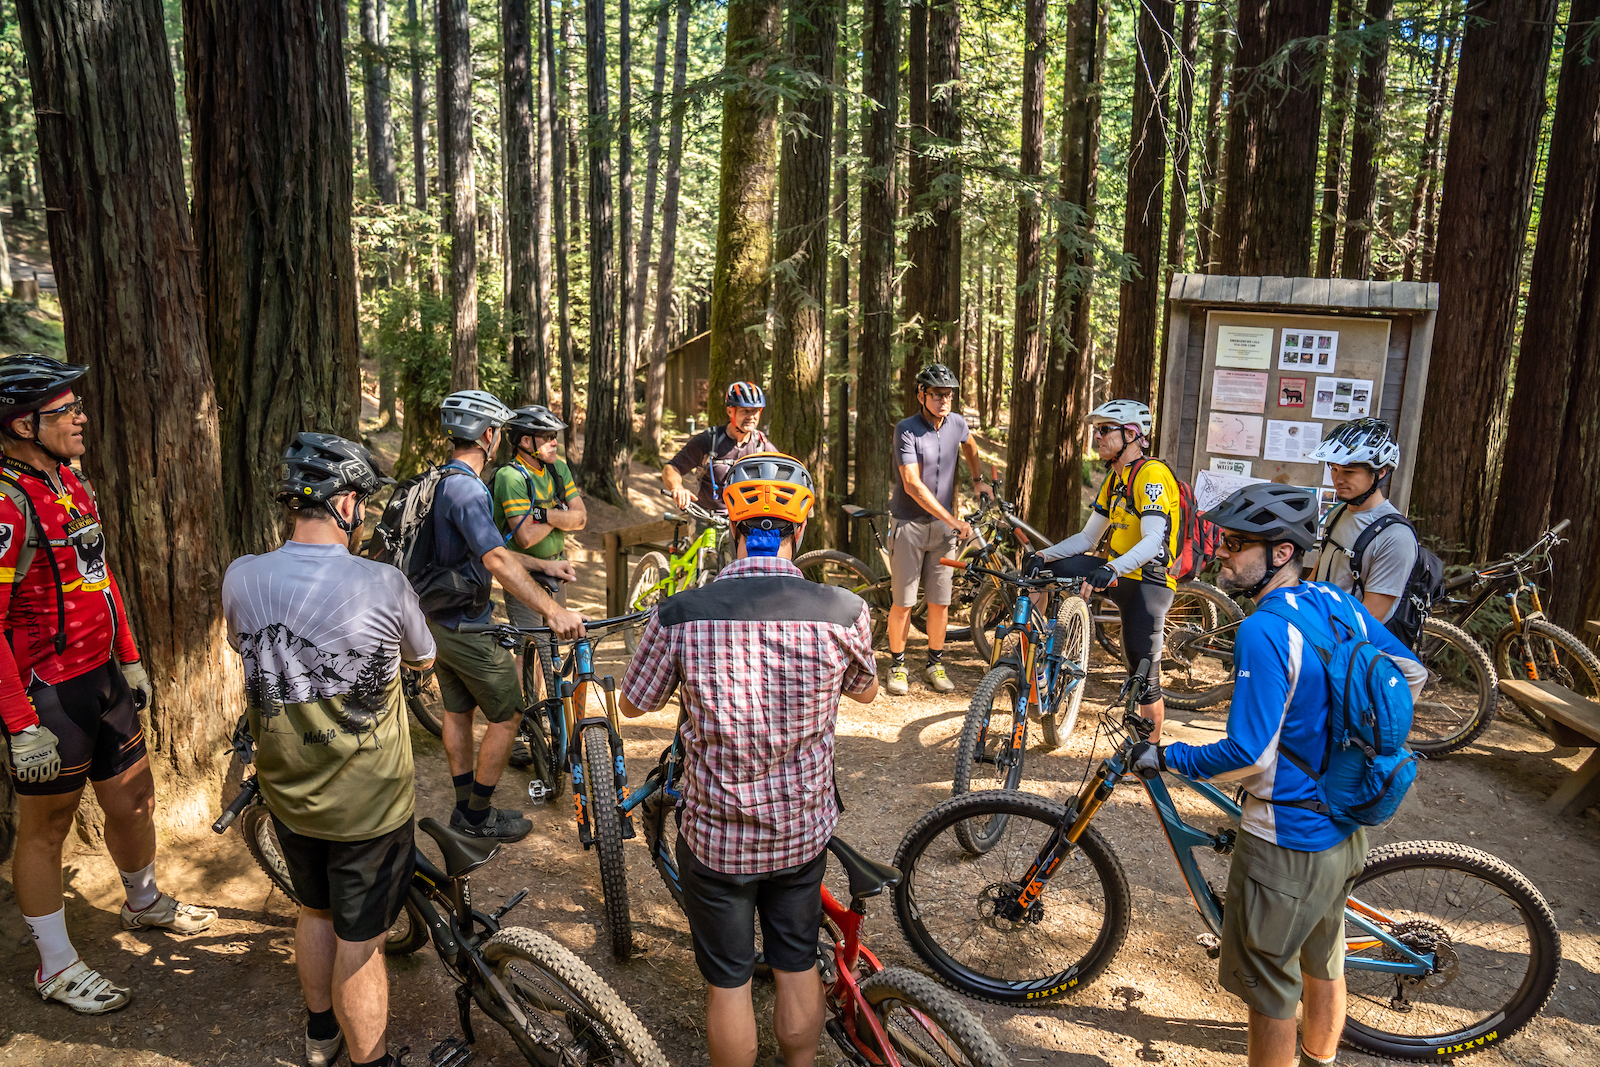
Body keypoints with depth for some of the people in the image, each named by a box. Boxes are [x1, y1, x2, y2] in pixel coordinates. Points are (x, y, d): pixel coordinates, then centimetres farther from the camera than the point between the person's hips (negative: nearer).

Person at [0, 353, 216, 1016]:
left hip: (104, 678, 8)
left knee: (133, 799, 20)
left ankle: (146, 905, 44)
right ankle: (56, 967, 25)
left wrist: (130, 660, 20)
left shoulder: (69, 483, 7)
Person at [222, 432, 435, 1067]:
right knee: (359, 943, 11)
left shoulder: (241, 578, -12)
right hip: (368, 803, -5)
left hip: (287, 794, 5)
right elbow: (424, 659, -3)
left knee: (315, 911, 27)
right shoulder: (383, 584, -23)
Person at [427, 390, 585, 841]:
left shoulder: (444, 481, 8)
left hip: (439, 619, 10)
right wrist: (553, 610, -43)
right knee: (507, 716, 3)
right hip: (466, 627, -10)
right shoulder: (466, 488, -25)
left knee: (457, 711, 18)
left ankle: (465, 809, 30)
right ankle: (479, 818, 14)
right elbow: (495, 559, -37)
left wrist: (542, 564, 14)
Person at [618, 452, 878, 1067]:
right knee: (797, 968, 24)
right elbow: (866, 691, 4)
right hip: (803, 831, 2)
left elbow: (633, 705, -3)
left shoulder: (679, 615, -21)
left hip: (716, 836, -1)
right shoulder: (844, 612, -18)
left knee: (727, 982, 19)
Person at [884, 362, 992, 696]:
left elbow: (969, 446, 29)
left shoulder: (957, 423, 2)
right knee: (903, 602, 0)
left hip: (943, 525, 4)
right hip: (909, 523, -4)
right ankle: (897, 665, 15)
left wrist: (978, 480, 27)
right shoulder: (906, 429, -14)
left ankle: (934, 664, 22)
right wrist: (954, 521, -24)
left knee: (940, 602, 7)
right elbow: (913, 485, -22)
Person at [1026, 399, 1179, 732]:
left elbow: (1154, 540, -27)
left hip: (1147, 581, -8)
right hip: (1117, 573, 9)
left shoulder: (1151, 473, -15)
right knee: (1043, 570, -3)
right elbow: (1087, 537, 14)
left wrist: (1113, 569, -41)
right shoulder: (1115, 478, 13)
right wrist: (1043, 556, -1)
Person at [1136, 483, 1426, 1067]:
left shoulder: (1262, 631, -27)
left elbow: (1247, 756, -30)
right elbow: (1412, 675, 13)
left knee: (1269, 987, 10)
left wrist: (1165, 757, -15)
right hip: (1347, 830, 9)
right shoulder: (1338, 604, -1)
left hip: (1284, 844, -9)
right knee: (1323, 959, 28)